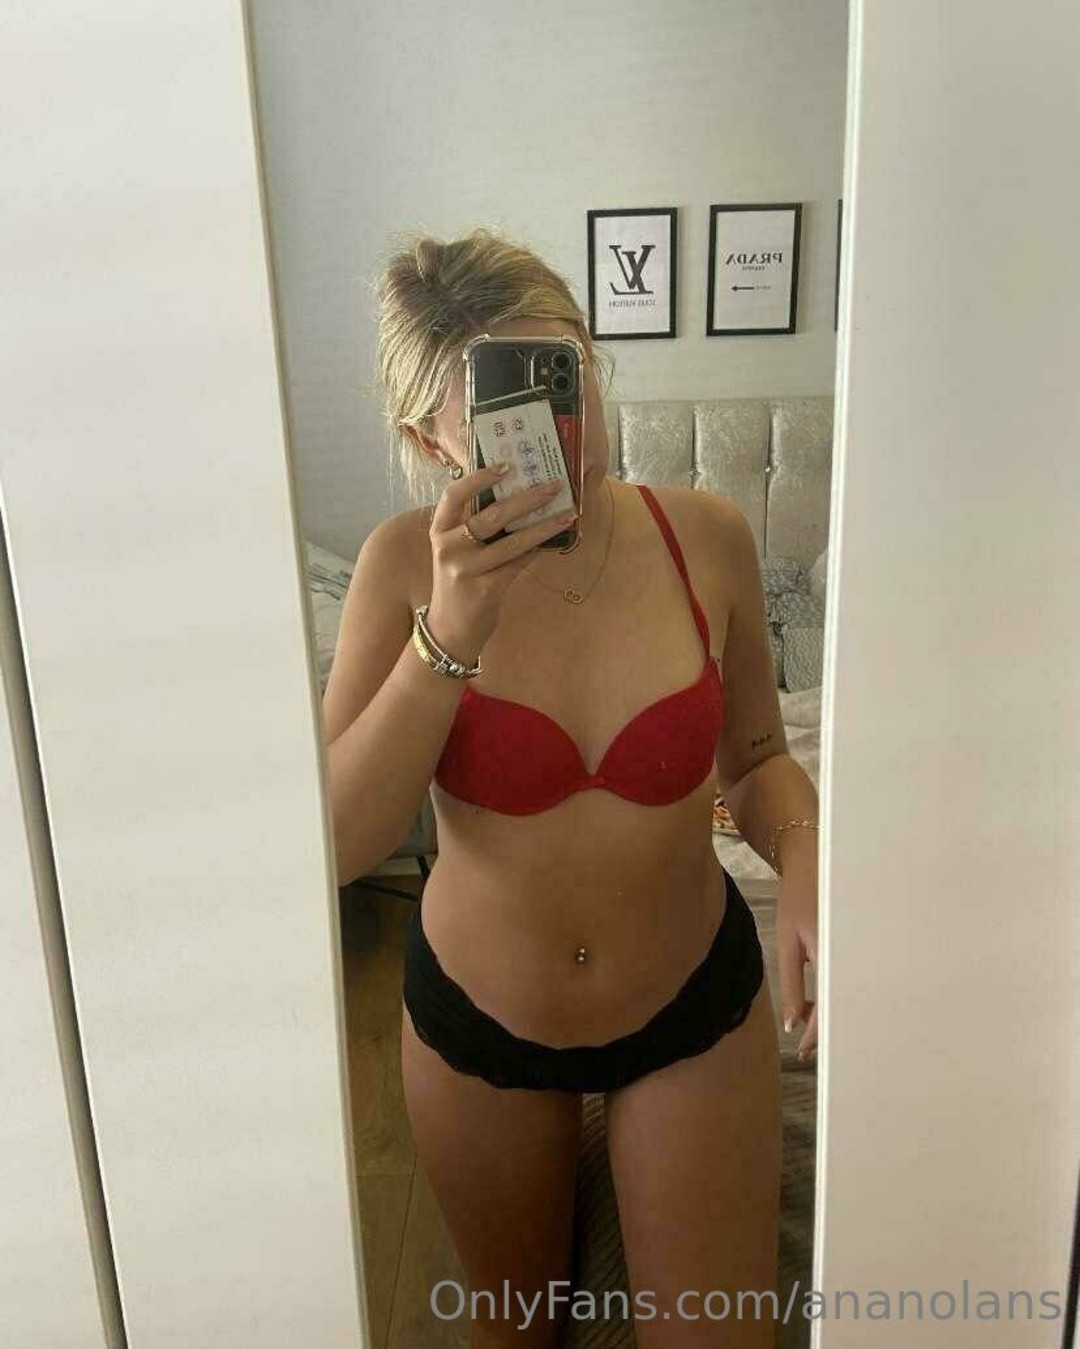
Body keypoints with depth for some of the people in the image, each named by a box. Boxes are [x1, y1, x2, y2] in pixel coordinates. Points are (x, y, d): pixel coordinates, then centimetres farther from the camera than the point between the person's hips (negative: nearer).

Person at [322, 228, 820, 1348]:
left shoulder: (704, 536, -15)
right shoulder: (406, 565, -18)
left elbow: (754, 756, -2)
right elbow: (334, 847, -23)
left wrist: (804, 860, -22)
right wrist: (448, 637, -33)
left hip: (696, 1007, 0)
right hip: (473, 1016, 1)